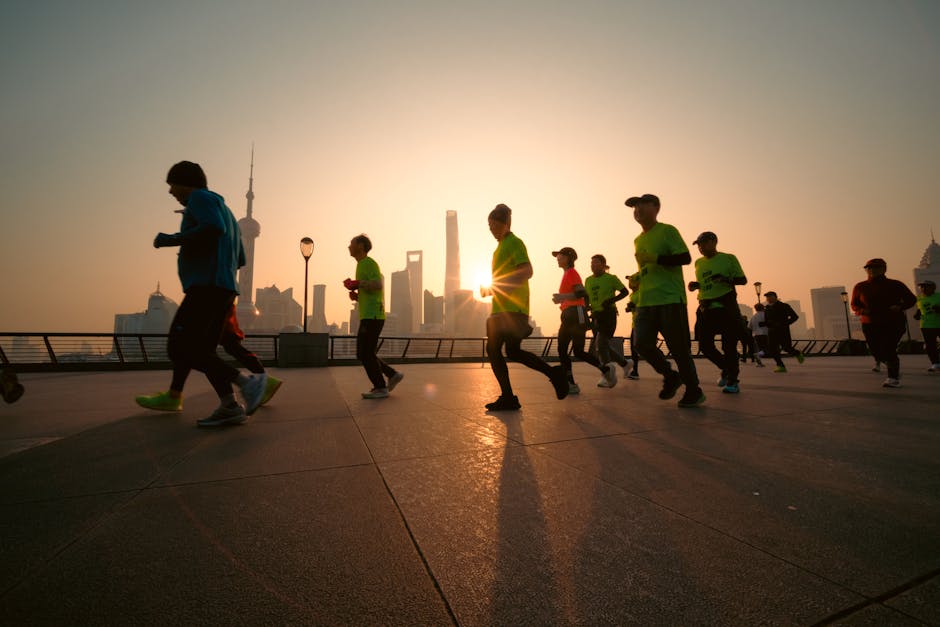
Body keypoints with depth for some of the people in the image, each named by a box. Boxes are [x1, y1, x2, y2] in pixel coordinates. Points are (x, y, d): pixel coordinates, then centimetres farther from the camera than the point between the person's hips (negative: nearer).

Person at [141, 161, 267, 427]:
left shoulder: (200, 197, 3)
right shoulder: (224, 211, 29)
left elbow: (214, 228, -20)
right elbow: (240, 260, 26)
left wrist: (171, 240, -10)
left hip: (206, 286, -10)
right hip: (225, 289, 10)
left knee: (179, 349, -14)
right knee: (201, 352, 9)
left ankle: (247, 381, -22)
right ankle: (229, 406, -1)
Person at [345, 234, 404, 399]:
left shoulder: (369, 262, -5)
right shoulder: (363, 266, 25)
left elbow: (378, 285, -22)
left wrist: (355, 284, -12)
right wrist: (356, 296, 12)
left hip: (372, 316, -10)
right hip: (368, 317, 10)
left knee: (366, 354, -7)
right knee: (363, 354, 10)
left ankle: (380, 388, 1)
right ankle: (393, 374, 13)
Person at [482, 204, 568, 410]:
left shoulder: (514, 243, -4)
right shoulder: (501, 246, 24)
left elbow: (527, 272, -18)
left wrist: (495, 288, -22)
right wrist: (489, 289, 14)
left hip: (513, 308, -10)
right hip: (500, 309, 10)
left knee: (513, 351, -12)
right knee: (493, 350, 5)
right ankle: (507, 398, 10)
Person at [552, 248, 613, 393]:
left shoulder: (572, 273, -7)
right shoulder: (566, 274, 19)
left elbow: (582, 293, -21)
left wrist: (562, 297, -25)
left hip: (576, 314, -9)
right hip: (567, 315, 9)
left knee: (578, 351, -8)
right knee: (561, 351, 0)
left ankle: (606, 369, 12)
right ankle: (571, 385, 1)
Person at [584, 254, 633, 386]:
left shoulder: (611, 278, -4)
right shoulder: (588, 280, 11)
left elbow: (625, 291, -1)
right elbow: (587, 298, 18)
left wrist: (612, 300, -16)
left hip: (608, 314, -6)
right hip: (596, 315, 6)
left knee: (601, 343, -15)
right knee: (604, 345, 8)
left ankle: (607, 374, -5)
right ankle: (625, 363, 30)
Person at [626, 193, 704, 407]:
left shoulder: (667, 230, -1)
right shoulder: (638, 240, 20)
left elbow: (685, 258, -11)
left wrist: (655, 258, -18)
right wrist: (637, 279, 12)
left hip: (670, 299, -6)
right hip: (646, 302, 6)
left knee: (678, 347, -3)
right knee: (642, 343, -6)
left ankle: (694, 391, 15)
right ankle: (670, 376, 18)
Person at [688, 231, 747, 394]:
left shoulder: (728, 258, 1)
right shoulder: (698, 263, 14)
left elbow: (743, 280, 2)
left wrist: (726, 279, -17)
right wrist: (695, 285, 3)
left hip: (726, 307, -4)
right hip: (706, 308, 5)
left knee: (729, 345, -5)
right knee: (705, 345, 1)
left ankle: (733, 380, 10)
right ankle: (727, 369, 26)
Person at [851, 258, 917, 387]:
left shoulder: (895, 285, 1)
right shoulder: (860, 287, 4)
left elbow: (911, 299, 10)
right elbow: (854, 305, 11)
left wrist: (900, 306, -10)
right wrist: (862, 311, -11)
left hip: (893, 324, -2)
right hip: (870, 325, 2)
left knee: (888, 350, -15)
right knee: (877, 352, 4)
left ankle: (893, 378, -1)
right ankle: (895, 368, 34)